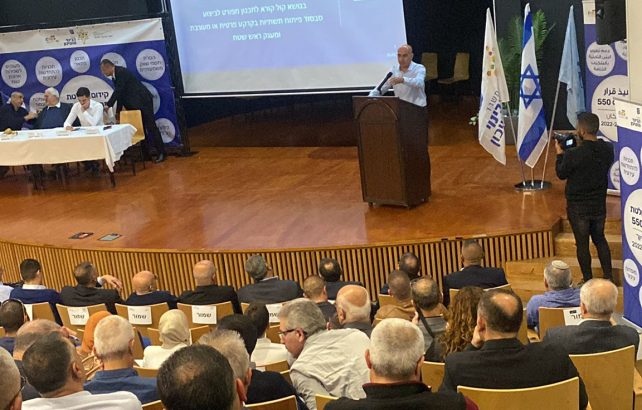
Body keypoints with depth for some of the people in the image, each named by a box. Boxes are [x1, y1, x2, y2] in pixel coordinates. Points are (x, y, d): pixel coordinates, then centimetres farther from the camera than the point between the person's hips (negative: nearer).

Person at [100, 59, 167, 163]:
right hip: (134, 104, 9)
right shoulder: (114, 76, 11)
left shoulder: (121, 72, -17)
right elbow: (119, 93, 16)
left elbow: (118, 91, -23)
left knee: (151, 126, -6)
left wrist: (108, 105, -21)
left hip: (143, 101, -9)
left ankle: (161, 152, -3)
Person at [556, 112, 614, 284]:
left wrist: (560, 154, 5)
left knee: (582, 243, 10)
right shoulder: (608, 149, -10)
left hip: (578, 207, -5)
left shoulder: (573, 155, -26)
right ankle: (609, 277, 27)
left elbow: (561, 174, -10)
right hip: (599, 204, 5)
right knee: (600, 239, 23)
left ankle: (588, 281, 19)